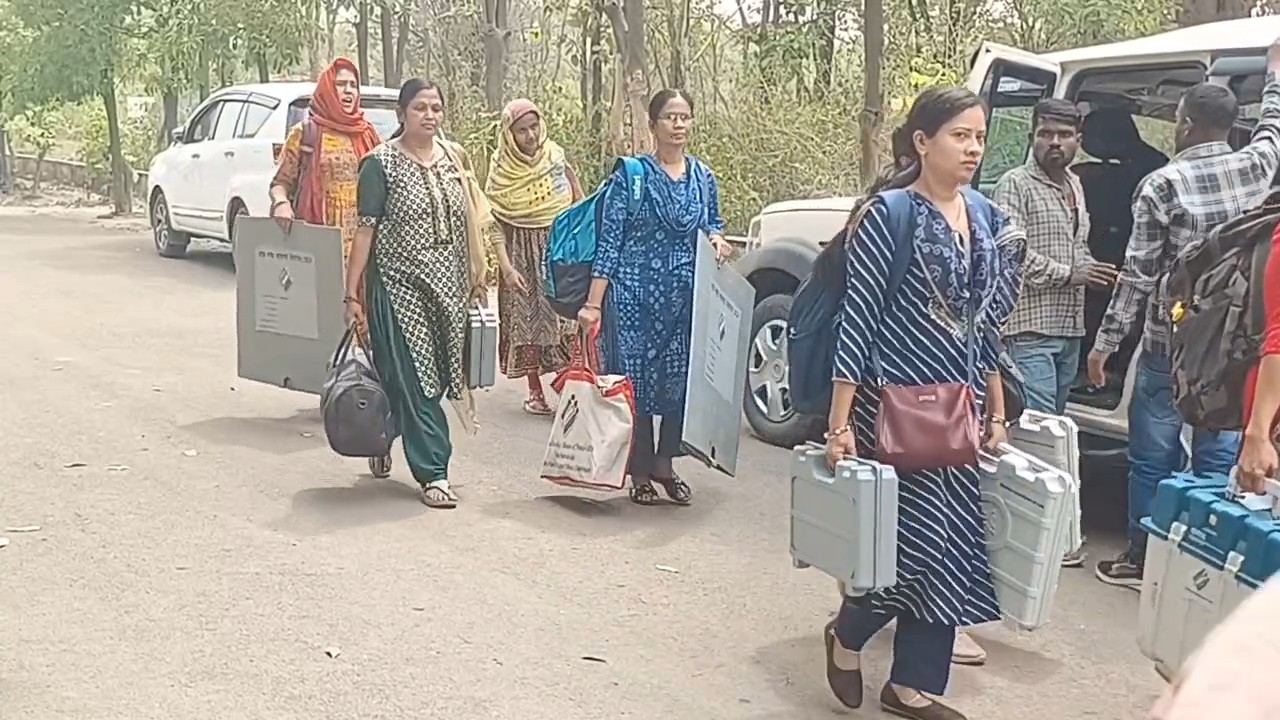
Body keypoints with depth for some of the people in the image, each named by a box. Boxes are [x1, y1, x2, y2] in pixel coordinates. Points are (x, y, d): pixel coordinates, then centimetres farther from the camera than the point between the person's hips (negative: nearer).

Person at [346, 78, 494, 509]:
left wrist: (477, 276, 12)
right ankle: (433, 473, 1)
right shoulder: (381, 163, -5)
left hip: (449, 288, 5)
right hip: (400, 288, -5)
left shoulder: (454, 158, 9)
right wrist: (352, 295, -12)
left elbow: (472, 221, 16)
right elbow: (366, 229, -8)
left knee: (437, 376, 10)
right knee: (414, 380, -5)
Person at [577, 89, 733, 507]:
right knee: (636, 379, 0)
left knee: (681, 379, 6)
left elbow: (713, 224, 25)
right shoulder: (630, 175, -5)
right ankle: (640, 473, 14)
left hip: (687, 297, 4)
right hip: (635, 295, -4)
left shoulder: (704, 177, 9)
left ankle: (664, 465, 22)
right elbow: (609, 241, -7)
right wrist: (594, 304, -13)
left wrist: (717, 238, 0)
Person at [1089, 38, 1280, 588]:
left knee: (1153, 457, 7)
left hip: (1170, 348, -4)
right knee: (1218, 459, 10)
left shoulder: (1162, 185, -11)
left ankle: (1140, 561, 16)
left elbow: (1137, 275, -11)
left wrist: (1105, 342, -4)